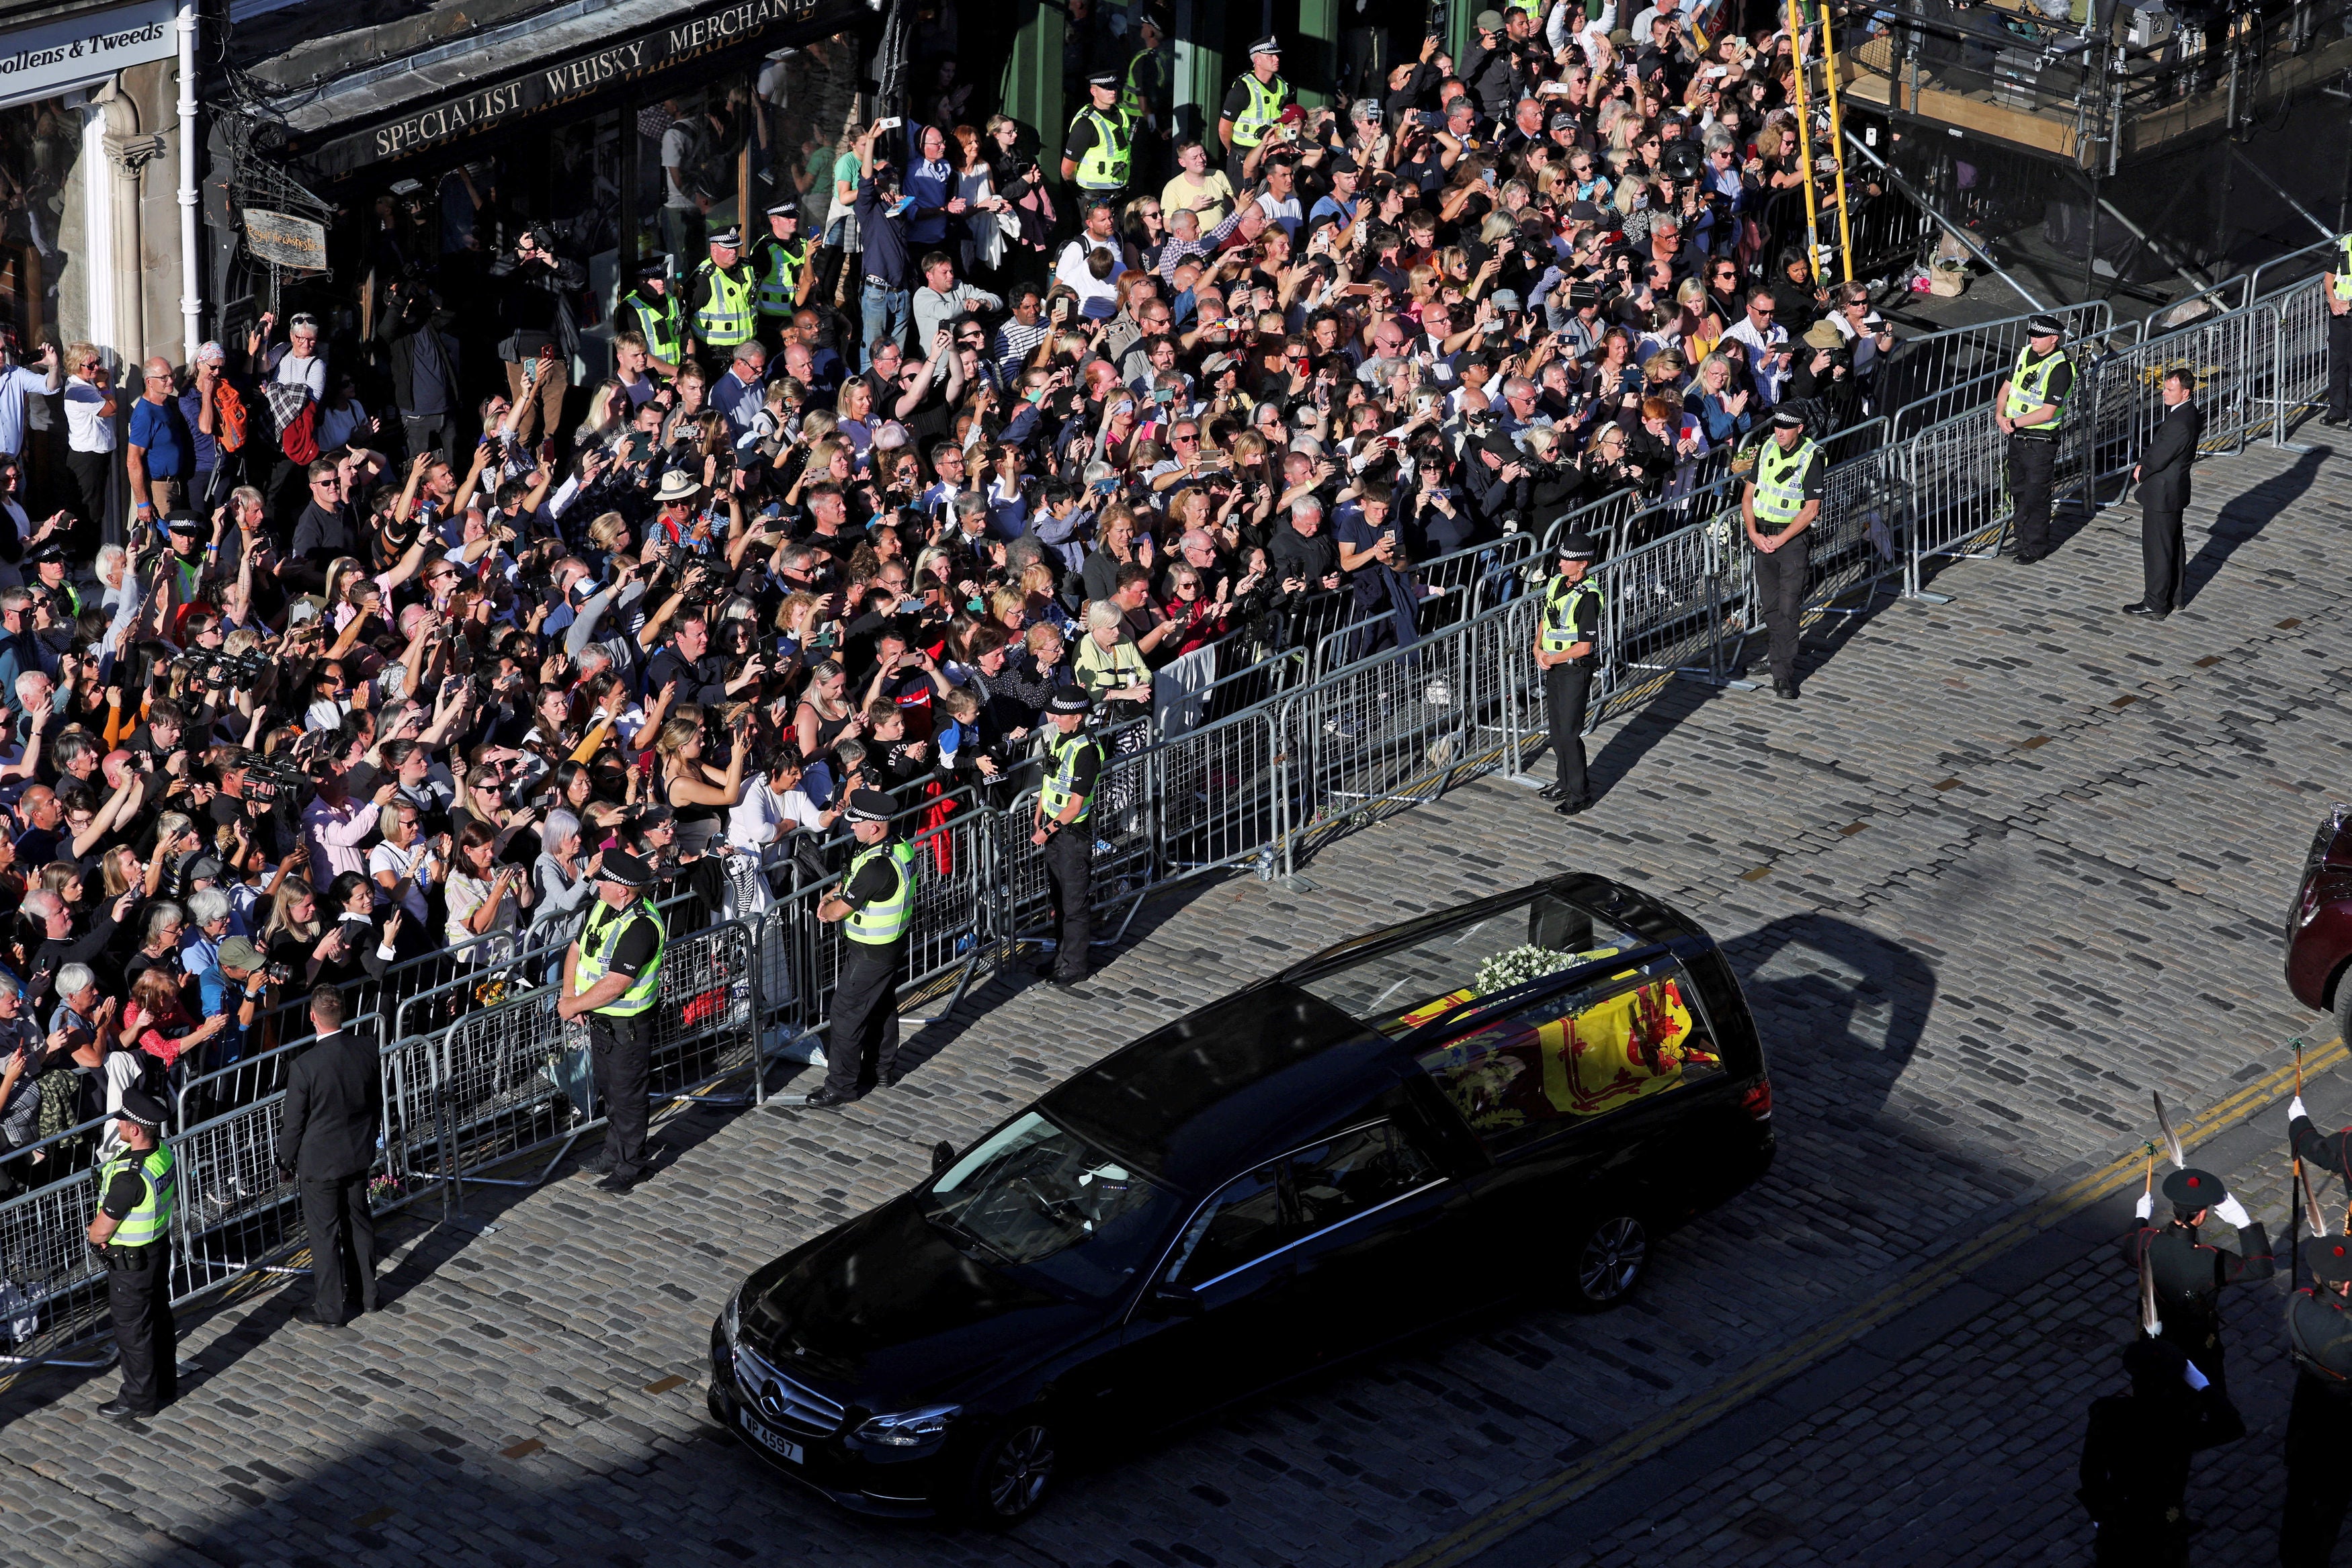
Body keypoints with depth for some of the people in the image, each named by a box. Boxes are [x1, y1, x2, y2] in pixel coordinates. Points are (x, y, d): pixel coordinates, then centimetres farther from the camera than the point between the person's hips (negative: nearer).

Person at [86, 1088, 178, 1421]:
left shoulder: (129, 1177, -35)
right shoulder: (165, 1154, -8)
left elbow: (100, 1231, -26)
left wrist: (94, 1234, 0)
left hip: (130, 1263, -9)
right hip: (161, 1248, 9)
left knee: (132, 1331, 9)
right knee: (159, 1319, 23)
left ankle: (139, 1399, 23)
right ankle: (165, 1385, 39)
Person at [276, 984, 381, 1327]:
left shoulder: (305, 1066, -26)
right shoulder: (367, 1050, -11)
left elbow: (294, 1123, -16)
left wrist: (285, 1163, 0)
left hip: (319, 1160, -5)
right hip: (359, 1155, 5)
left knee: (324, 1234, 8)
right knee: (359, 1223, 21)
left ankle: (330, 1309, 19)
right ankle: (366, 1294, 35)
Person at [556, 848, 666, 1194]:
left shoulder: (641, 926, -28)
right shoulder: (602, 906, 0)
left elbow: (614, 985, -29)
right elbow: (576, 949, 11)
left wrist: (574, 1005, -17)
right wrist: (569, 995, -4)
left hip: (627, 1026, -9)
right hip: (599, 1020, 9)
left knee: (626, 1096, 4)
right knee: (609, 1090, 21)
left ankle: (631, 1165, 17)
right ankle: (614, 1153, 37)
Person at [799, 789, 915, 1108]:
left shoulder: (877, 866, -33)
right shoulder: (900, 846, -2)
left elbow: (840, 910, -23)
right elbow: (853, 879, 16)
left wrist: (827, 910, -1)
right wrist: (833, 895, 3)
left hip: (871, 953, -10)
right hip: (893, 942, 10)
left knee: (847, 1013, 0)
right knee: (883, 1006, 24)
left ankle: (841, 1086, 7)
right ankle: (883, 1068, 39)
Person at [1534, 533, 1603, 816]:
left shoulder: (1588, 597, -20)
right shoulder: (1555, 584, 4)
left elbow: (1584, 647, -20)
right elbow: (1544, 620, 16)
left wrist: (1552, 659, -12)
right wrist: (1538, 649, -1)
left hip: (1576, 670, -8)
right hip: (1553, 667, 8)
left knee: (1569, 733, -5)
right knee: (1557, 729, 16)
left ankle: (1579, 793, 4)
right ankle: (1565, 780, 30)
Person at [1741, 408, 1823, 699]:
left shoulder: (1810, 458, -11)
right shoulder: (1767, 450, 5)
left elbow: (1811, 509, -13)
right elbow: (1748, 494, 8)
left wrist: (1781, 539, -14)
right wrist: (1754, 534, -4)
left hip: (1793, 538, -5)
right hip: (1763, 537, 5)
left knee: (1789, 608, -8)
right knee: (1770, 606, 11)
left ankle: (1784, 675, -7)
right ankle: (1781, 656, 28)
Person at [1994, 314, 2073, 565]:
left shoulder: (2060, 369, -20)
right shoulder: (2025, 354, 4)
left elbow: (2047, 412, -23)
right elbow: (2006, 387, 11)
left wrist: (2015, 422, -17)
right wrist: (2000, 415, -7)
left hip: (2040, 441, -8)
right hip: (2017, 436, 8)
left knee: (2035, 496, 2)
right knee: (2017, 491, 18)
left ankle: (2034, 548, 14)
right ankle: (2022, 538, 32)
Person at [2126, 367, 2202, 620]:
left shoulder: (2180, 424, -28)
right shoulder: (2187, 413, 5)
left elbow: (2158, 459, -24)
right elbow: (2157, 445, 11)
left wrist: (2140, 471, -4)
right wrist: (2144, 464, -4)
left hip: (2162, 494, -10)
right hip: (2174, 490, 10)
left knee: (2157, 548, 1)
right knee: (2172, 546, 20)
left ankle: (2155, 604, 9)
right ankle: (2173, 597, 31)